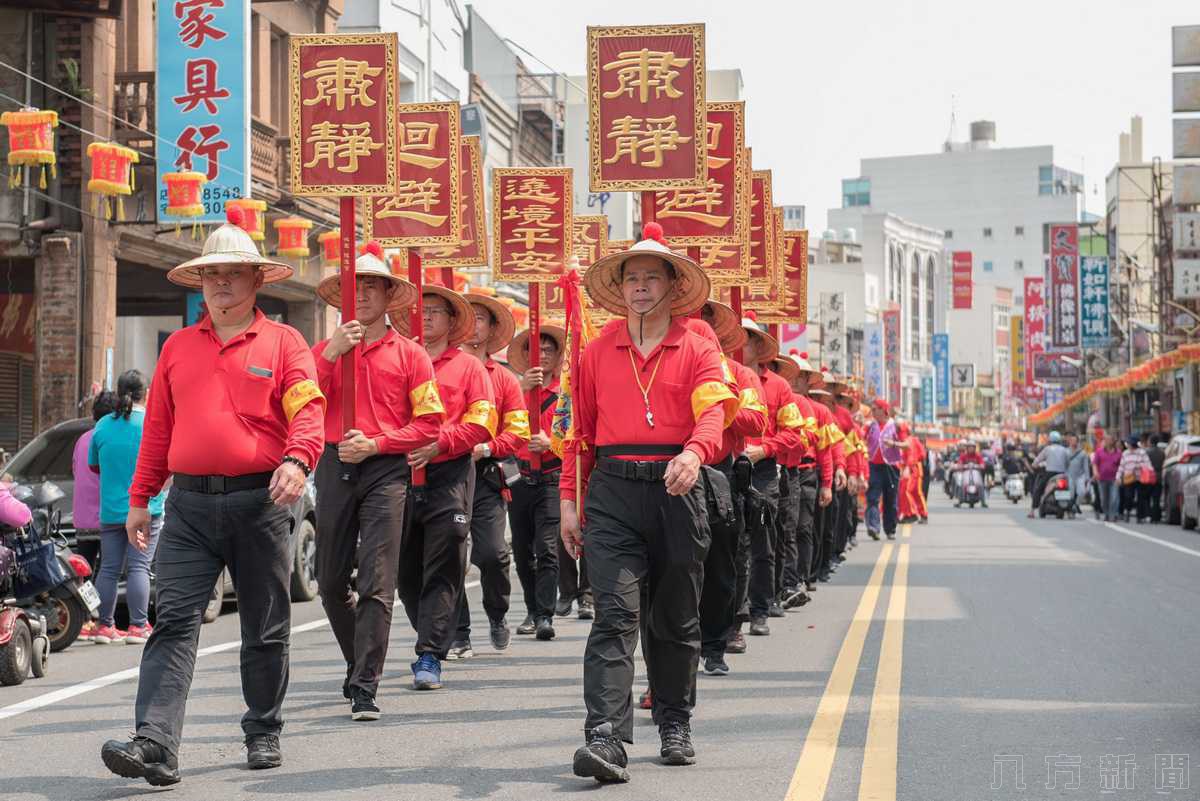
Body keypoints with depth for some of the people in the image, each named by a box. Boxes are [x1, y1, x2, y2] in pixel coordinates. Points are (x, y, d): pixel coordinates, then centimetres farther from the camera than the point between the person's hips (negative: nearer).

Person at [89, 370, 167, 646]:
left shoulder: (103, 425, 4)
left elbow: (93, 465, 15)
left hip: (110, 509, 3)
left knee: (109, 568, 7)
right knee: (138, 567, -3)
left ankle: (104, 625, 9)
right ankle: (138, 626, -5)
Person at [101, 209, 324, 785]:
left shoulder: (283, 342, 6)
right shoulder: (178, 347, 15)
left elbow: (307, 411, -6)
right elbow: (158, 428, 17)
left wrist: (297, 459, -26)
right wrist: (140, 499, 14)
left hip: (259, 501, -2)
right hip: (189, 505, 2)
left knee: (265, 628, 8)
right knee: (173, 620, -10)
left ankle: (263, 735, 22)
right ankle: (155, 745, -17)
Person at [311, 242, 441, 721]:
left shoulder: (410, 355, 7)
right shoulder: (325, 351, 14)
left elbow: (428, 424, 2)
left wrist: (375, 444, -9)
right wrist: (332, 353, -8)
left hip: (385, 470, -3)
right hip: (335, 467, 3)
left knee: (376, 583, -11)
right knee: (331, 582, 8)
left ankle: (365, 688, -11)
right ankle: (359, 664, 30)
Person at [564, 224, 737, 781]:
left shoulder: (697, 350, 5)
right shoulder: (597, 353, 11)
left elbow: (712, 414, -11)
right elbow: (581, 431, 13)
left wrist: (693, 453, -32)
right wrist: (569, 500, 7)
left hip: (676, 490, 0)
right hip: (612, 491, 0)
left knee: (676, 619, 11)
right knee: (615, 614, -12)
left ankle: (675, 726, 27)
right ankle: (606, 739, -20)